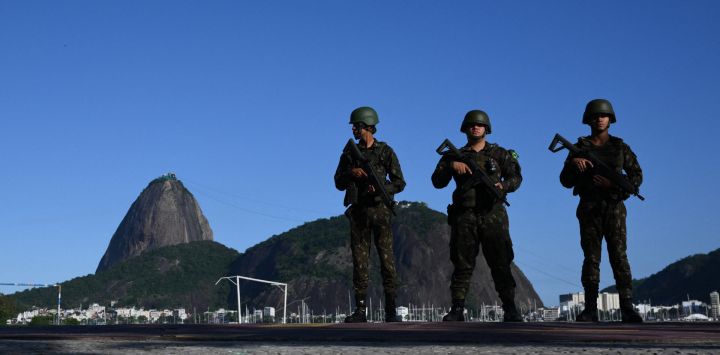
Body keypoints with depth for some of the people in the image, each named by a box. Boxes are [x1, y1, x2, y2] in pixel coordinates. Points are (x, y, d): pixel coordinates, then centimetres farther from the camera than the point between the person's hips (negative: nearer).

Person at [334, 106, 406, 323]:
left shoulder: (385, 151, 3)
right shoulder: (349, 153, 11)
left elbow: (399, 183, 3)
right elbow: (339, 183, 12)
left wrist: (381, 189, -15)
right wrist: (351, 174, -8)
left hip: (380, 210, -3)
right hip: (357, 212, 3)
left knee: (387, 260, -5)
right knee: (359, 262, 1)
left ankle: (391, 311, -1)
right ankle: (360, 310, 4)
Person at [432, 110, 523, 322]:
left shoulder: (499, 154, 14)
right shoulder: (455, 155, 15)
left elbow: (516, 176, 10)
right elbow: (437, 182, 7)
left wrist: (503, 186, -12)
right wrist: (451, 165, -11)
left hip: (493, 215, 0)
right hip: (464, 216, 1)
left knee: (500, 263, -3)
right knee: (462, 265, -1)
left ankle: (510, 310, 0)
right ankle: (457, 310, 1)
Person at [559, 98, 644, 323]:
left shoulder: (620, 147, 9)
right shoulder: (579, 148, 10)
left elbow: (637, 176, 4)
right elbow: (566, 181, 6)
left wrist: (613, 183, -12)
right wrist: (573, 164, -14)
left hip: (614, 208, -1)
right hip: (589, 209, 1)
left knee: (619, 256, -9)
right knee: (591, 259, -1)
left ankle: (627, 308, -13)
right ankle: (590, 309, -1)